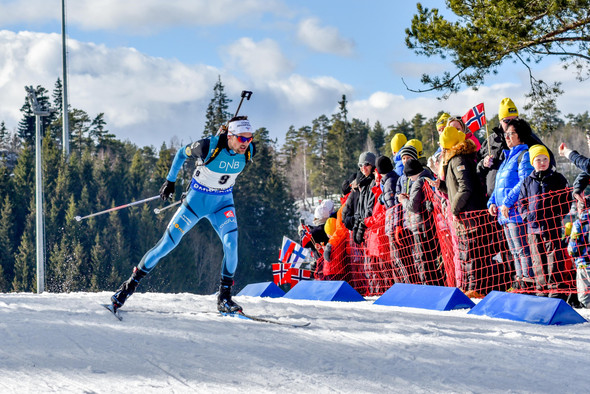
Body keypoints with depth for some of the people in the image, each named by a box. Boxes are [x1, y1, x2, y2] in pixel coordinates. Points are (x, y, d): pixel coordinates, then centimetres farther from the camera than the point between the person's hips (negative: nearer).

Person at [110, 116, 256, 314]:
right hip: (196, 200, -3)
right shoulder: (208, 146, -26)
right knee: (166, 244, -3)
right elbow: (182, 153, -5)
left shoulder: (249, 151, -14)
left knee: (231, 243, -21)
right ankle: (131, 284, 11)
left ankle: (224, 298, -8)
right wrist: (170, 181, 2)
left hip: (222, 203, 3)